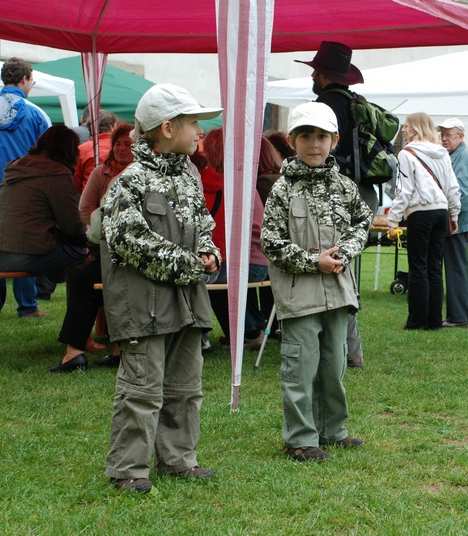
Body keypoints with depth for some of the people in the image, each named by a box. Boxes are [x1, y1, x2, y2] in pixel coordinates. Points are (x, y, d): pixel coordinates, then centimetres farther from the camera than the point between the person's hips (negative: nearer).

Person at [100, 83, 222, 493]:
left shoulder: (190, 175, 11)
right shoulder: (132, 181, -15)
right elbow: (128, 240, -20)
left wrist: (207, 252, 2)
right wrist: (186, 263, -15)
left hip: (188, 298, 8)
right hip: (145, 301, -8)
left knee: (185, 384, 15)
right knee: (143, 386, -4)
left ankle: (178, 458, 27)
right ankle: (128, 468, 6)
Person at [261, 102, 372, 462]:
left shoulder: (344, 186, 5)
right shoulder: (283, 190, -7)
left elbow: (363, 222, 15)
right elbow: (272, 243, -9)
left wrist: (345, 251, -3)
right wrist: (314, 261, -14)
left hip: (338, 289, 5)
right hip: (299, 293, -5)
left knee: (334, 363, 14)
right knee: (301, 367, -2)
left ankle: (332, 429, 28)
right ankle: (301, 438, 8)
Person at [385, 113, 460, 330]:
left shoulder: (407, 154, -6)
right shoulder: (442, 153, 11)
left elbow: (404, 190, -10)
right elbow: (453, 187, 12)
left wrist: (392, 220, -7)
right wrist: (454, 215, 21)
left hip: (420, 213, -5)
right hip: (441, 211, 5)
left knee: (418, 268, 0)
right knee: (434, 267, 9)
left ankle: (417, 320, 1)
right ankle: (434, 319, 10)